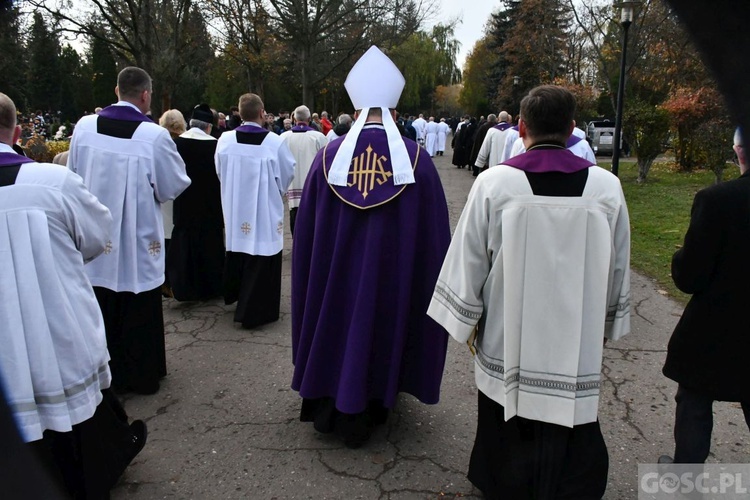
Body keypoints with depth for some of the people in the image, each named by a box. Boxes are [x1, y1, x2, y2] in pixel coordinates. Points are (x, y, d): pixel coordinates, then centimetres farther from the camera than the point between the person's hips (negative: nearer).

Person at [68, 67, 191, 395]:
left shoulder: (84, 127, -4)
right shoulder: (154, 135, -17)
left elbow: (73, 174, 7)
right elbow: (174, 186, -9)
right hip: (137, 238, -4)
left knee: (101, 310, 17)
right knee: (139, 313, 11)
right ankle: (141, 376, 24)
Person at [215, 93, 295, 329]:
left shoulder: (225, 140, -7)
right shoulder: (275, 142, -16)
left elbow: (219, 172, 6)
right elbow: (288, 173, -4)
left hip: (234, 210, 4)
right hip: (265, 211, -4)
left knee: (238, 253, 22)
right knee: (260, 264, 4)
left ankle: (234, 294, 40)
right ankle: (253, 311, 8)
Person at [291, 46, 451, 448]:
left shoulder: (329, 156, -7)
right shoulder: (416, 160, -11)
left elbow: (306, 229, -1)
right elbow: (434, 233, -7)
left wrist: (312, 284, 13)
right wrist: (427, 284, 7)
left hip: (333, 274, 2)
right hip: (392, 274, -1)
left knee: (335, 323, 21)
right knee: (378, 329, 16)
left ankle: (327, 407, 36)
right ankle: (362, 413, 30)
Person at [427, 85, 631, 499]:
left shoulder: (493, 183, -13)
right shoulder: (606, 188, -7)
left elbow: (468, 259, -8)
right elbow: (617, 269, 4)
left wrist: (466, 319, 5)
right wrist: (604, 323, 18)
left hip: (508, 339, 0)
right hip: (578, 346, 1)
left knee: (509, 436, 21)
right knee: (571, 444, 17)